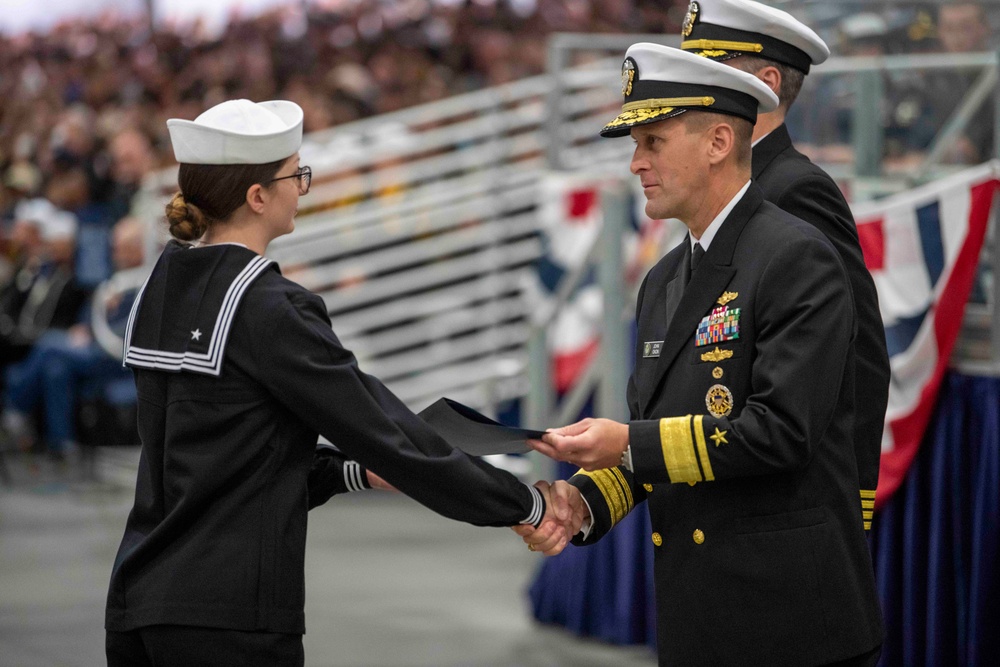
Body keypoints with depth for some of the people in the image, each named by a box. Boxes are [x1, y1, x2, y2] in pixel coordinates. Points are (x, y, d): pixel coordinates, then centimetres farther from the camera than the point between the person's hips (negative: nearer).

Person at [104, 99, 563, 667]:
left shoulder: (162, 290, 10)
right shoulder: (268, 310, -14)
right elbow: (385, 428, -11)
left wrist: (354, 470, 14)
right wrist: (525, 503, -2)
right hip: (226, 618, -8)